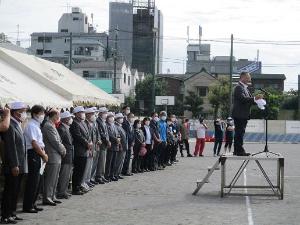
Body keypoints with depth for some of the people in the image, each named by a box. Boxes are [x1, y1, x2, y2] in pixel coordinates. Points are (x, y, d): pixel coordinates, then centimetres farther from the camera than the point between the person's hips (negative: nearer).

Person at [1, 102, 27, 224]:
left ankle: (12, 213, 22)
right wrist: (14, 165, -21)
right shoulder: (10, 126, -16)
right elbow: (11, 148, -20)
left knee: (15, 191, 14)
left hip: (19, 166, 9)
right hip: (13, 167, -9)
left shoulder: (17, 126, 15)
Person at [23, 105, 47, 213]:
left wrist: (44, 153, 6)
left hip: (39, 154, 10)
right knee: (32, 181, -6)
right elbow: (34, 143, -17)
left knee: (37, 181, 13)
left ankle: (32, 204, 21)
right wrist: (44, 155, -10)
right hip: (33, 154, -10)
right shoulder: (31, 125, -13)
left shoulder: (37, 125, 17)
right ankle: (27, 206, 0)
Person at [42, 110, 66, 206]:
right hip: (52, 157, -10)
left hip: (56, 157, 10)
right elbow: (55, 142, -18)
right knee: (50, 179, -4)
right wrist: (63, 151, -6)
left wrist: (63, 149, 5)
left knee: (54, 179, 14)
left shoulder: (52, 126, 16)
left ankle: (52, 197, 21)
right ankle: (47, 198, 1)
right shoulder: (48, 126, -16)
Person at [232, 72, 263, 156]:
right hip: (239, 114, -10)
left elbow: (248, 100, 19)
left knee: (239, 133, 12)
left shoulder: (245, 88, 21)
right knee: (239, 133, -10)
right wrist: (254, 98, -30)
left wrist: (257, 99, 2)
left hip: (243, 115, 10)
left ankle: (237, 150, 17)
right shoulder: (238, 87, -12)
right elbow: (243, 98, -25)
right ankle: (239, 151, -9)